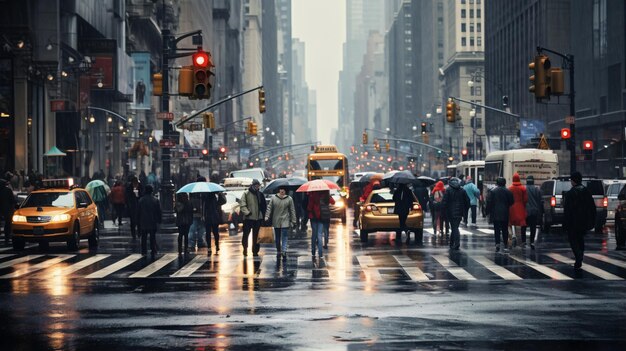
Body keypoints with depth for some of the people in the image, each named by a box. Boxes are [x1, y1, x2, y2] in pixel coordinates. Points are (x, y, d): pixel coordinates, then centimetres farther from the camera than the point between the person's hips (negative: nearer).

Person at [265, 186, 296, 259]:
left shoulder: (289, 199, -3)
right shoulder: (273, 198, 0)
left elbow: (292, 210, 2)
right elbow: (269, 208, 3)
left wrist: (293, 221, 1)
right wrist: (267, 217, -7)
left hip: (285, 222, -2)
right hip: (276, 221, 2)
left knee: (284, 238, -11)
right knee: (277, 238, 12)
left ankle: (284, 253, -17)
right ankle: (278, 251, 27)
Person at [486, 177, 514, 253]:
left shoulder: (492, 191, -4)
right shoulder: (508, 192, 1)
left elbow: (489, 202, -4)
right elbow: (511, 202, 2)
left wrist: (488, 212, 1)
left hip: (495, 214, -1)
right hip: (505, 214, 1)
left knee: (497, 229, 4)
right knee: (505, 230, 5)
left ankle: (497, 243, -11)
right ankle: (505, 246, 2)